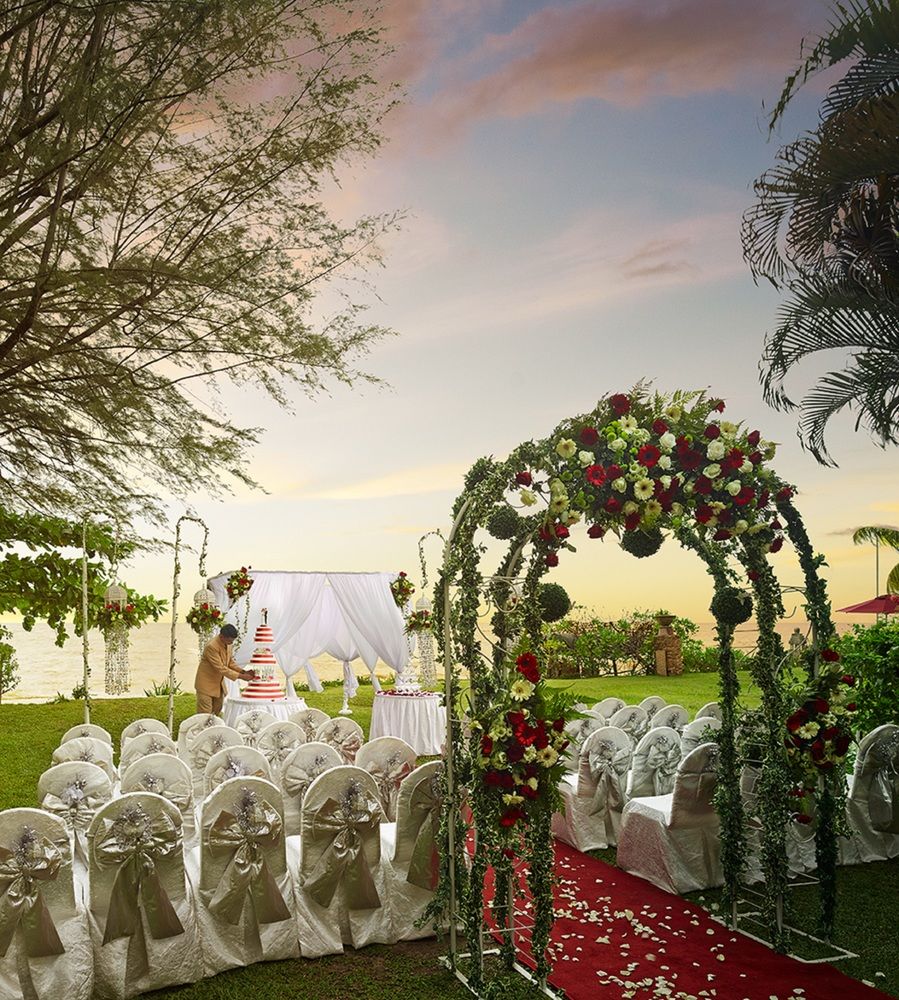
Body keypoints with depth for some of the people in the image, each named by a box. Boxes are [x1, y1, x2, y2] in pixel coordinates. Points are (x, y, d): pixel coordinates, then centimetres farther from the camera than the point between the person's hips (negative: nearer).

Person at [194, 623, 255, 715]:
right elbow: (221, 668, -29)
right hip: (206, 684, -8)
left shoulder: (228, 644, -3)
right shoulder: (211, 646, -28)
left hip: (219, 683, 8)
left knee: (217, 712, 14)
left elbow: (231, 662, 7)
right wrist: (240, 676, -28)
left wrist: (243, 672, -10)